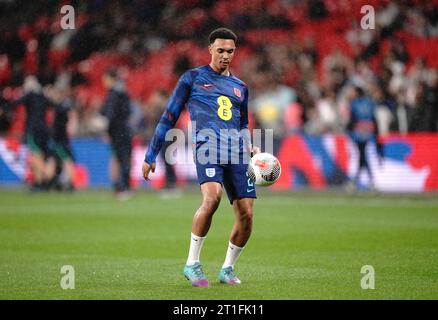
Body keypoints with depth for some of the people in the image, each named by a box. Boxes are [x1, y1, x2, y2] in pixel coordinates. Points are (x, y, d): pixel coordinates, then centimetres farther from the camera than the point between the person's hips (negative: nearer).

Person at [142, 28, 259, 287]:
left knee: (246, 215, -4)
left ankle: (228, 269, 17)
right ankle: (192, 264, -17)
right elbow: (169, 118, 12)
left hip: (237, 153, 5)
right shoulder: (192, 78, 12)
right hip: (207, 146, -5)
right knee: (212, 197, -30)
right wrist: (151, 155, 10)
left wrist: (250, 149, 12)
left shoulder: (240, 87, 24)